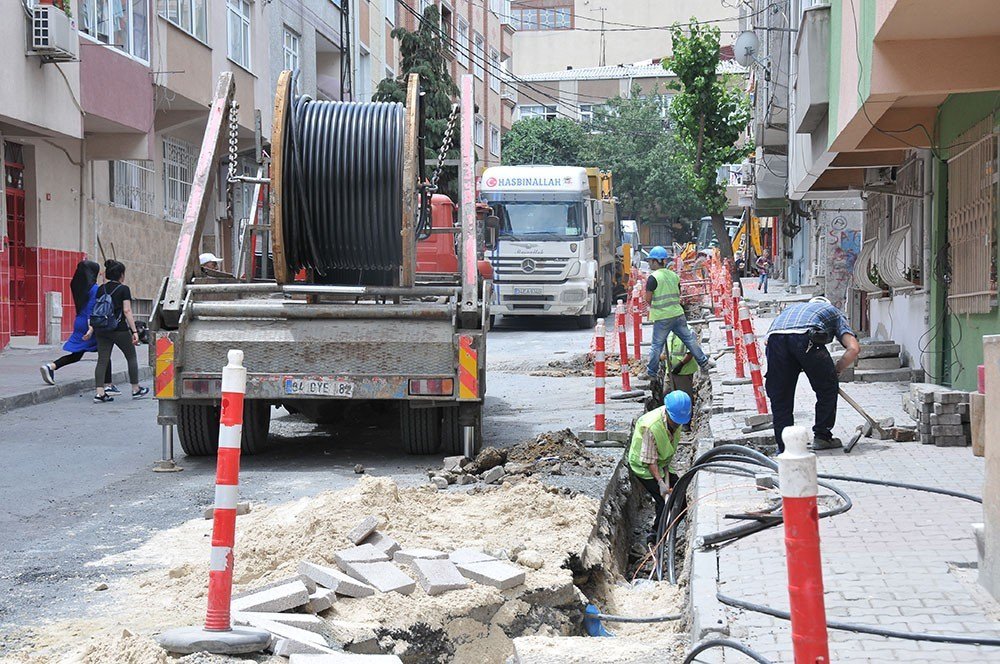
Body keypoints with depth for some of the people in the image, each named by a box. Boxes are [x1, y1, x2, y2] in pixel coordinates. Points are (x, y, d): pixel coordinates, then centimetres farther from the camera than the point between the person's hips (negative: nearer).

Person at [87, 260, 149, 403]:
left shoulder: (101, 289, 9)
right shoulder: (123, 289, -6)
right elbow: (127, 311, -11)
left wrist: (91, 329, 9)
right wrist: (134, 331, -11)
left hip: (102, 330, 5)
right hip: (120, 329, -5)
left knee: (102, 360, 3)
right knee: (131, 357, 12)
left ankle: (99, 392, -6)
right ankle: (136, 389, 19)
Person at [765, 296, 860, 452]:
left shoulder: (795, 307, 44)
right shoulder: (833, 312, 35)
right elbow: (854, 348, 18)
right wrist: (836, 370, 30)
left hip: (774, 335, 3)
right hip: (805, 336, -3)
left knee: (779, 396, 14)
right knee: (827, 388, 19)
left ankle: (784, 446, 12)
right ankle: (822, 436, 24)